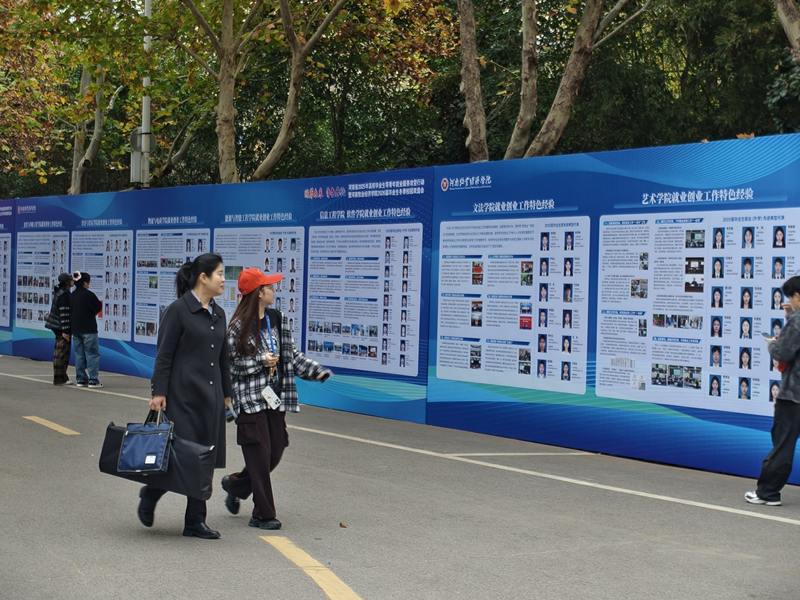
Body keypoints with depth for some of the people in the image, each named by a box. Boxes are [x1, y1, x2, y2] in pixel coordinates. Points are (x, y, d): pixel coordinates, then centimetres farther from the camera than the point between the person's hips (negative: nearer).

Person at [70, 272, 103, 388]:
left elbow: (70, 311, 12)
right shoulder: (88, 295, -14)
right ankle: (93, 380, -4)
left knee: (79, 354, 11)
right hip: (88, 329, -7)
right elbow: (98, 308, -7)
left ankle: (80, 379, 12)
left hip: (75, 329, 7)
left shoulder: (72, 296, 7)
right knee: (92, 354, -1)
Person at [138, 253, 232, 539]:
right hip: (183, 395, -7)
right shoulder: (178, 310, -8)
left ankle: (195, 521, 12)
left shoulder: (218, 314, 12)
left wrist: (226, 393, 19)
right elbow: (164, 355, -9)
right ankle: (150, 495, 20)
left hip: (211, 396, 7)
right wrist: (159, 392, -13)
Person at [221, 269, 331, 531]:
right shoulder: (239, 326, -9)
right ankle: (263, 514, 5)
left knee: (275, 452, 9)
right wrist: (261, 361, -15)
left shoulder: (278, 320, 9)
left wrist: (317, 371, 1)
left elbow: (292, 355, 13)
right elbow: (230, 363, -9)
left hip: (276, 396, 7)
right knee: (260, 455, -5)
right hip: (250, 398, -6)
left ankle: (235, 484, 34)